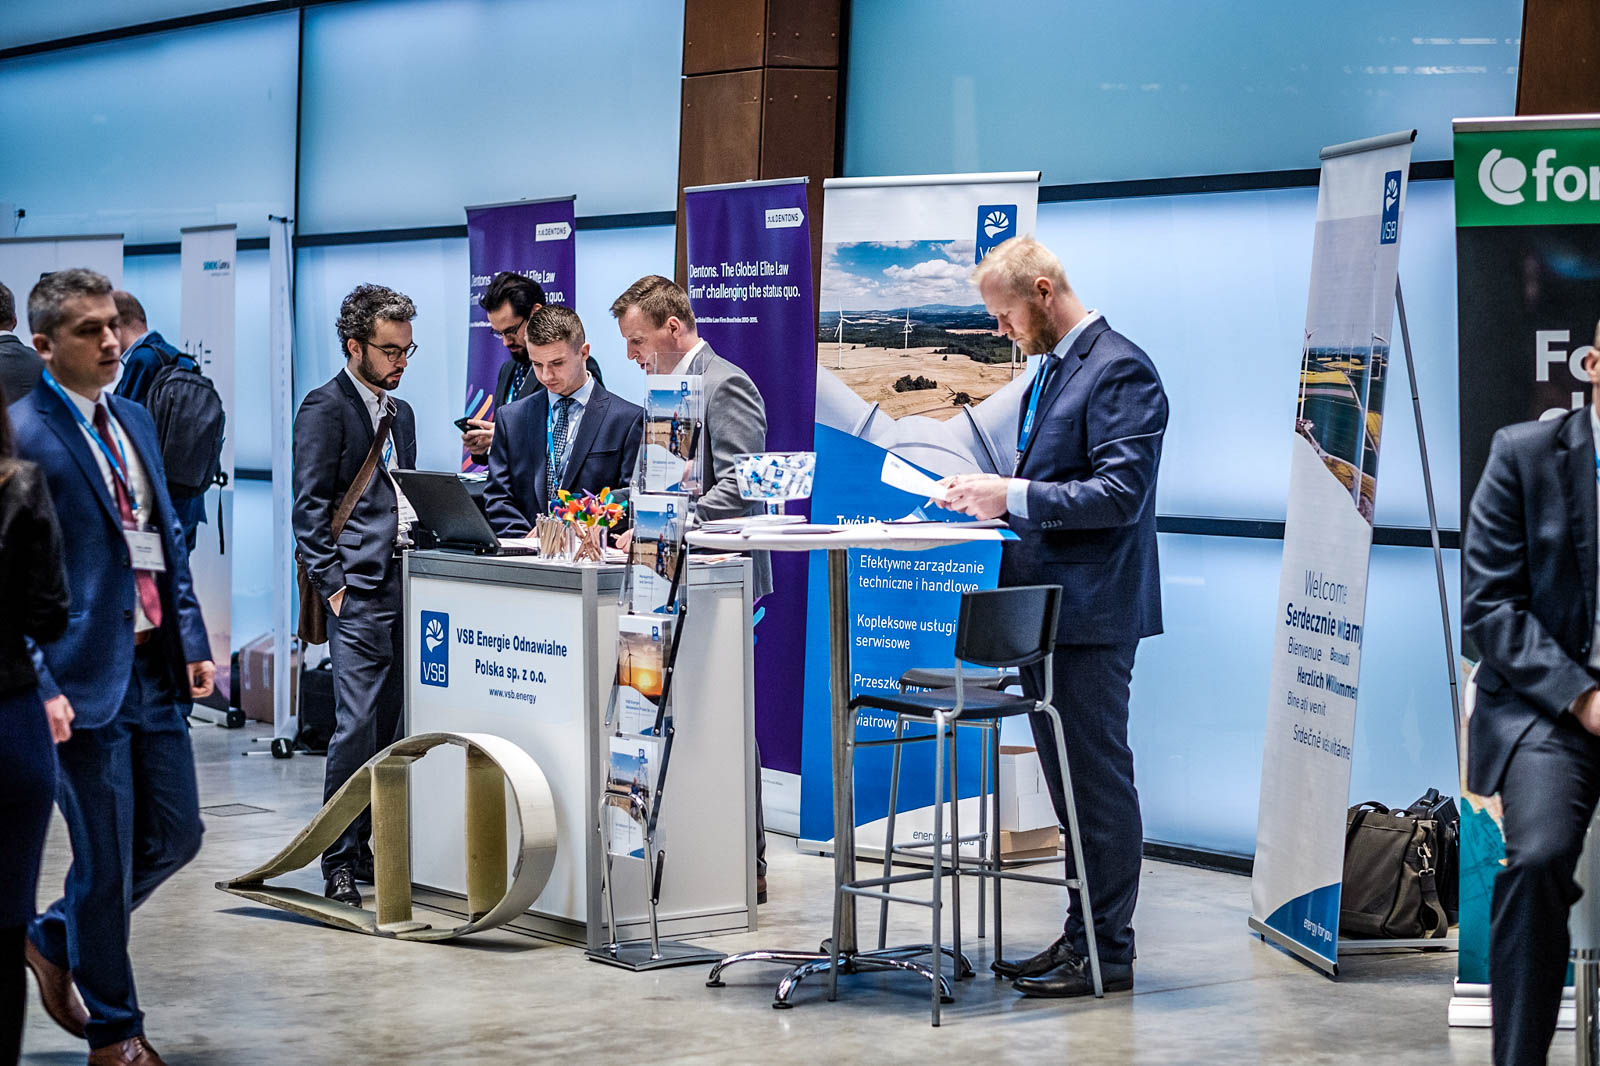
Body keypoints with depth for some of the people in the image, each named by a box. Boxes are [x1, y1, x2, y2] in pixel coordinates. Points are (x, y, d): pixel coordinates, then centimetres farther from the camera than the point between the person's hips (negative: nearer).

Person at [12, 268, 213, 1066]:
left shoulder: (134, 421, 13)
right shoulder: (24, 433, -11)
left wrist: (193, 640, 12)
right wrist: (39, 687, -19)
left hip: (155, 670, 7)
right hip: (86, 678, -7)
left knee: (176, 835, 13)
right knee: (106, 860, 3)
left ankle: (56, 940, 36)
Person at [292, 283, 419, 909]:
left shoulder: (401, 412, 21)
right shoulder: (325, 407, -4)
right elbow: (311, 508, -9)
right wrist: (333, 586, -14)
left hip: (402, 582, 8)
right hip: (358, 588, -7)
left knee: (389, 726, 7)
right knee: (357, 726, -10)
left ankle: (368, 846, 15)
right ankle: (340, 863, -5)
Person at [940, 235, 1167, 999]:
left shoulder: (1119, 371, -14)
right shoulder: (1051, 368, 17)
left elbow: (1119, 494, -21)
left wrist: (1013, 496, -22)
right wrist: (992, 493, 7)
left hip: (1090, 611, -10)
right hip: (1048, 608, 10)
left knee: (1096, 778, -4)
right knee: (1067, 776, 15)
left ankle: (1106, 951, 3)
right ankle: (1084, 933, 24)